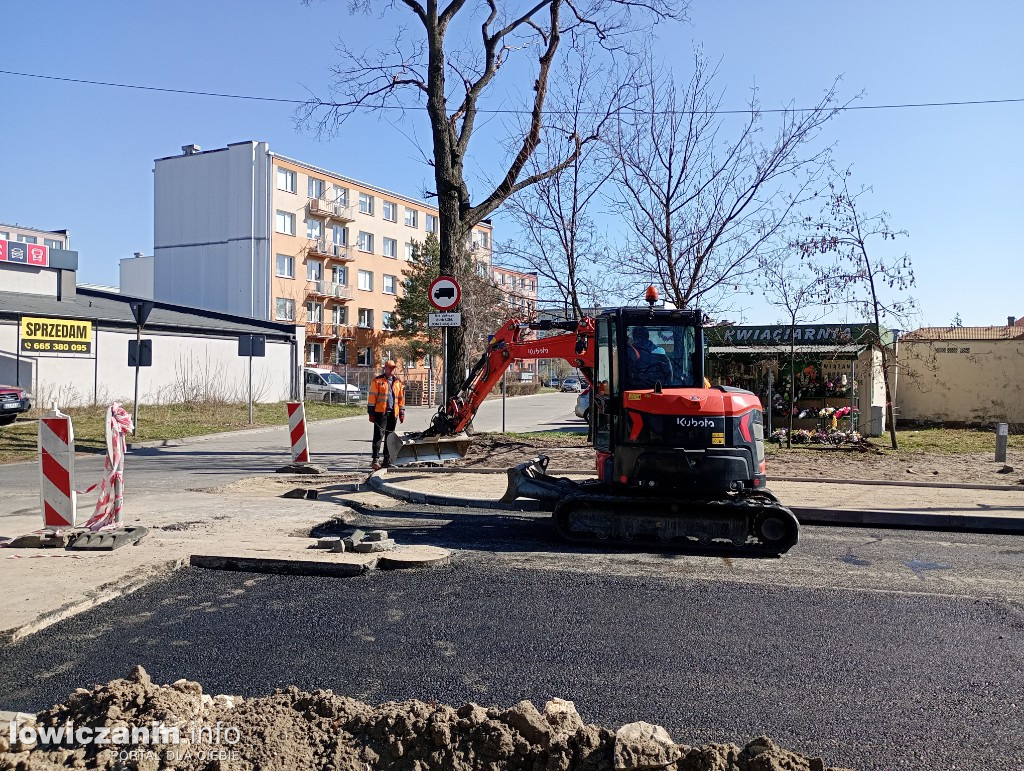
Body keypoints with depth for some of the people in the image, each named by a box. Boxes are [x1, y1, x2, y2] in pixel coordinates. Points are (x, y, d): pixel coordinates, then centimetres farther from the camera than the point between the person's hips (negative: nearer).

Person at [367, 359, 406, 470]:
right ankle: (375, 459, -10)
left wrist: (402, 413, 14)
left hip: (393, 413, 5)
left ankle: (387, 460, 17)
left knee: (390, 437, 10)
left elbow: (401, 398, 19)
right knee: (379, 435, -10)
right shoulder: (377, 380, 1)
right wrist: (371, 413, -7)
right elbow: (372, 397, -2)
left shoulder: (398, 382, 16)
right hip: (380, 412, -5)